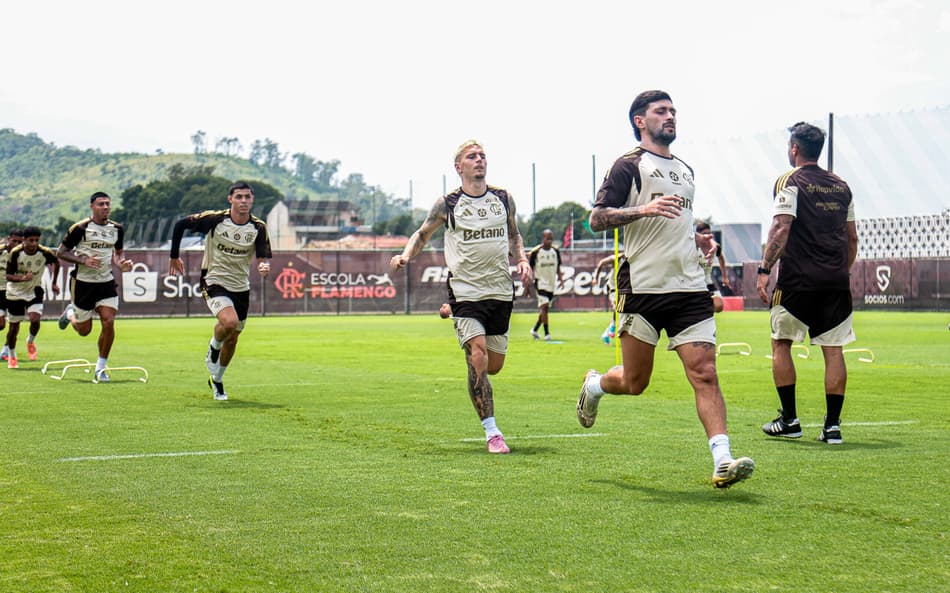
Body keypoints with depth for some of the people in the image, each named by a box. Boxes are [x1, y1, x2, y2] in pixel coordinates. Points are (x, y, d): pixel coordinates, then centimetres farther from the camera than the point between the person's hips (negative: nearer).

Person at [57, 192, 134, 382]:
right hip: (82, 282, -3)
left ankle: (101, 367, 2)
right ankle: (70, 313, 42)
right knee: (84, 330, 5)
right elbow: (61, 252, -7)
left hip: (106, 282, 3)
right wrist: (83, 260, -21)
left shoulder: (117, 229, 4)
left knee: (108, 322, -14)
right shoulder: (80, 228, -11)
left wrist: (121, 264, -3)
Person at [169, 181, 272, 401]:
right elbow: (180, 224, -4)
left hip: (241, 287, 4)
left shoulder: (258, 227, -6)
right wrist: (174, 256, 2)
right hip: (214, 283, -4)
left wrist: (264, 266, -33)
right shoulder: (215, 219, -14)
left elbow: (263, 256, -9)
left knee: (232, 338, 11)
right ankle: (213, 348, 4)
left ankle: (217, 380, 35)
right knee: (230, 322, -29)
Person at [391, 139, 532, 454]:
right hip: (465, 291, -4)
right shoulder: (447, 204, 0)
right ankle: (492, 433, -11)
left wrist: (522, 259, 6)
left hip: (501, 292, 4)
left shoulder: (504, 199, 9)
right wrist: (405, 256, -5)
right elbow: (422, 234, 13)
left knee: (494, 366, 11)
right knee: (478, 358, -18)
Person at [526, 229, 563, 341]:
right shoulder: (535, 252, -8)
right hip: (541, 282, -6)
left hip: (552, 284, 6)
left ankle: (535, 330, 28)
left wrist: (560, 277, -2)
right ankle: (546, 333, -15)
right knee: (544, 306, -18)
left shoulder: (555, 251, 6)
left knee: (545, 309, 11)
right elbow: (530, 269, -3)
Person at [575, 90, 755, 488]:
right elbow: (597, 219, -8)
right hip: (642, 289, -5)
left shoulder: (685, 171, 21)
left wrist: (700, 239, 14)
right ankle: (593, 385, 37)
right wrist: (643, 209, -22)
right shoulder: (630, 165, -1)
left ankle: (722, 461, -14)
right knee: (634, 382, 5)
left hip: (689, 290, 5)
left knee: (704, 372, -9)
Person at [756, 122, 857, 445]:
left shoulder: (790, 181, -3)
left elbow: (781, 228, -14)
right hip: (836, 282, 5)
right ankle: (832, 425, 3)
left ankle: (789, 420, 8)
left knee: (781, 343, 8)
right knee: (833, 349, 5)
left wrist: (764, 270, -14)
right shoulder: (841, 186, 14)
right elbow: (852, 238, 17)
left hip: (797, 279, -5)